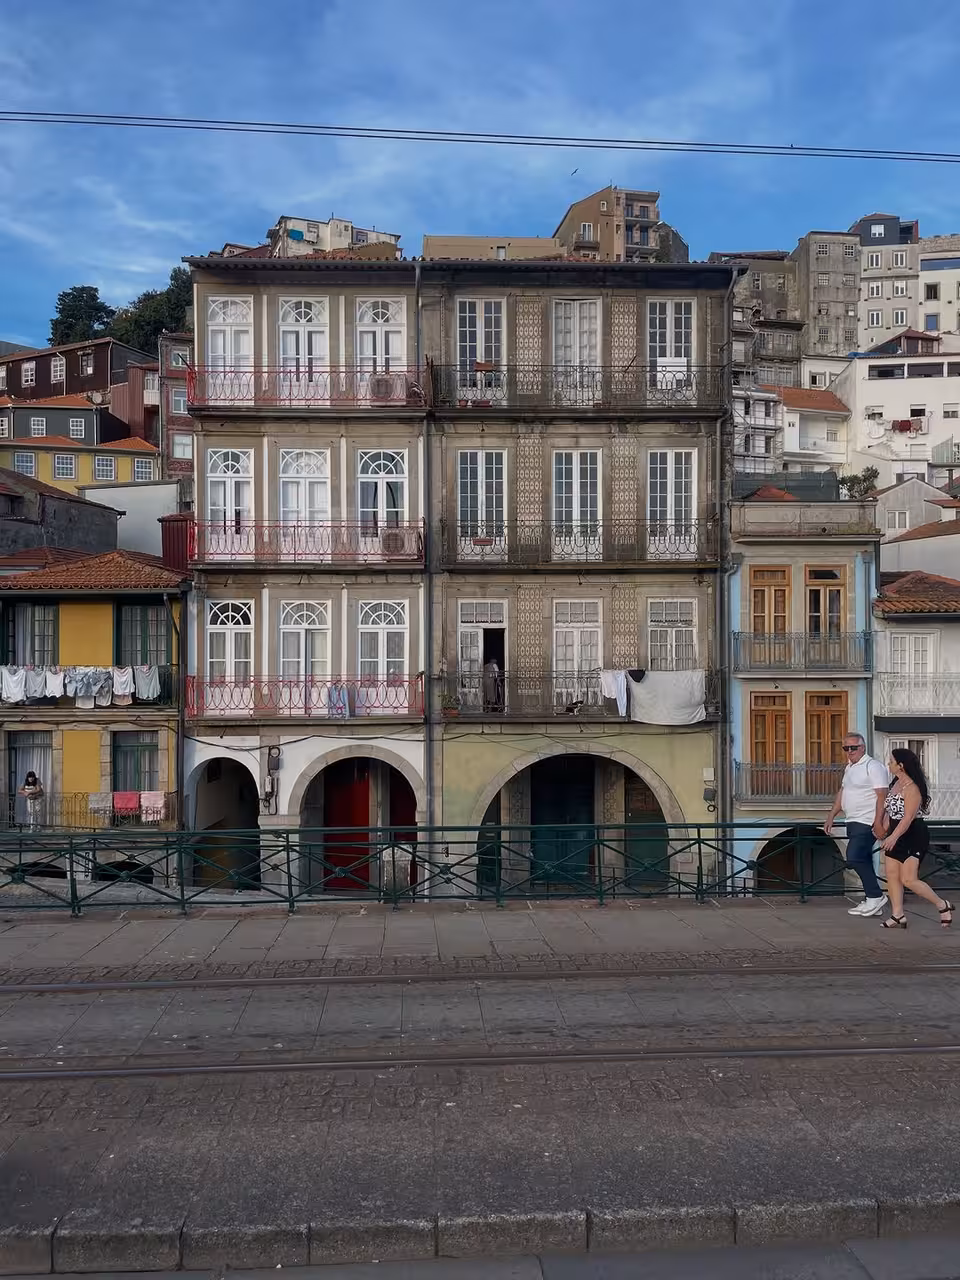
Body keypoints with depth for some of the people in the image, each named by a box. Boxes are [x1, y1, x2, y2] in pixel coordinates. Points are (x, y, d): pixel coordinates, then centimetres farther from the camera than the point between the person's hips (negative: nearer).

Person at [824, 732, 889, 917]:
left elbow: (882, 796, -18)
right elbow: (842, 792, 23)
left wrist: (878, 823, -24)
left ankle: (876, 896, -3)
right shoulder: (849, 767, 16)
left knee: (854, 858, -15)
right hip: (853, 823, 9)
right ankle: (871, 902, 17)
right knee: (862, 861, 11)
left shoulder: (872, 766, -12)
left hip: (866, 823, -9)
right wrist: (831, 817, 20)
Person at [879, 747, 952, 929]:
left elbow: (908, 818, -25)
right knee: (892, 875, 4)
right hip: (897, 835, 9)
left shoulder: (912, 788, -19)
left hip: (913, 836, -9)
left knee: (908, 879, -8)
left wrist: (893, 837, -31)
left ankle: (943, 905, 11)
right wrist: (885, 833, 18)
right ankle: (898, 916, 9)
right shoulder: (896, 783, 10)